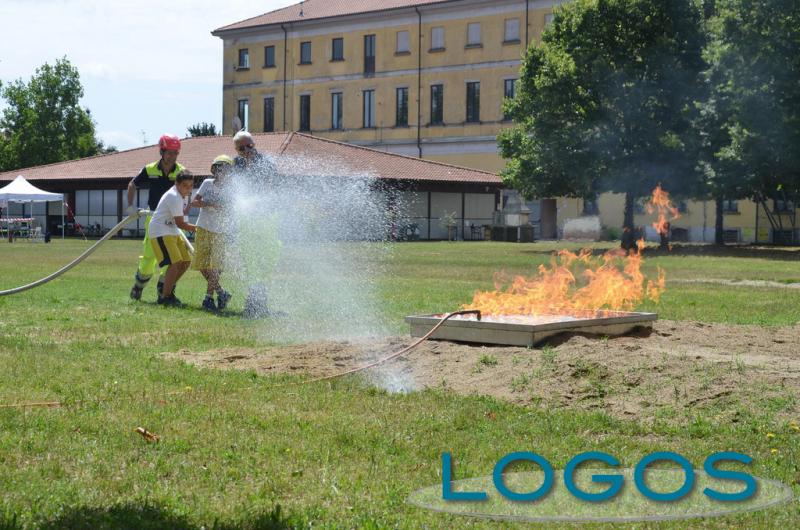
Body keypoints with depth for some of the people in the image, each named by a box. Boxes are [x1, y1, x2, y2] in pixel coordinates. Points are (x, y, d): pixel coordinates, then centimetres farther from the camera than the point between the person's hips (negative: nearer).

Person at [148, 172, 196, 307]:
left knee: (186, 261, 9)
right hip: (160, 231, -10)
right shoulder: (174, 197, -23)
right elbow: (180, 223, -21)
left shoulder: (184, 195, 7)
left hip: (172, 232, 10)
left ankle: (168, 290, 21)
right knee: (175, 262, -20)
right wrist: (196, 228, -13)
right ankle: (165, 297, -11)